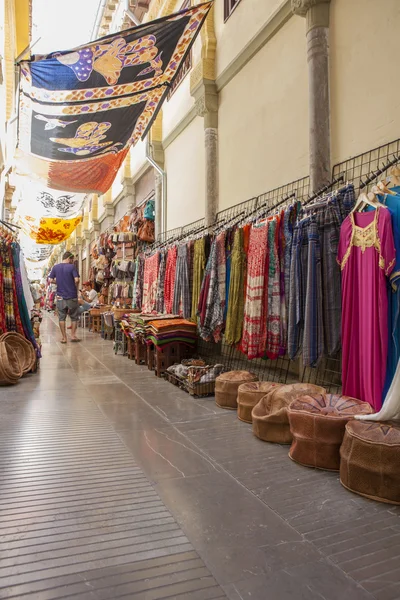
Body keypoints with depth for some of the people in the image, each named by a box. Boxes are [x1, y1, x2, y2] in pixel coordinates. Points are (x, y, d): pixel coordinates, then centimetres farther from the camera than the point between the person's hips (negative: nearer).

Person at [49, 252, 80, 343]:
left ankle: (64, 337, 9)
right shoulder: (71, 267, -6)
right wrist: (76, 288, 2)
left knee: (62, 318, 8)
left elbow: (51, 280, 2)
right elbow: (76, 280, -16)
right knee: (74, 317, 11)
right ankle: (73, 335, 11)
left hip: (60, 296, 3)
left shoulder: (55, 267, 4)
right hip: (72, 296, -3)